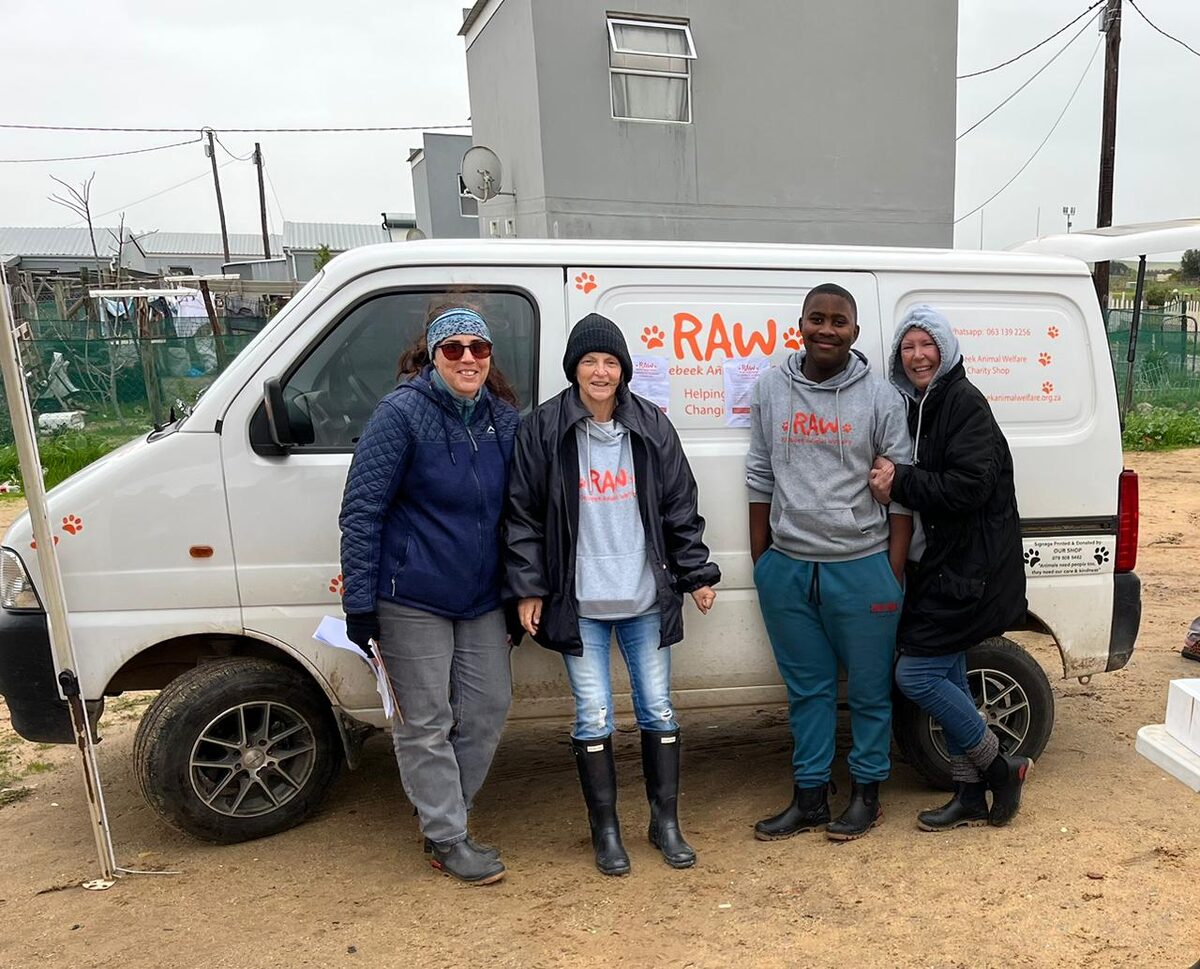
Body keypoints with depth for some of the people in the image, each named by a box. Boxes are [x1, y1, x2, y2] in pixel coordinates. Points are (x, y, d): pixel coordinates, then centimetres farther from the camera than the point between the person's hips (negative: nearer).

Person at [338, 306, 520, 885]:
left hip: (481, 599, 6)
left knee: (489, 707, 14)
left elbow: (515, 512, 14)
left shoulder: (504, 420, 5)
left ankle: (442, 814, 34)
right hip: (412, 600, -6)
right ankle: (447, 841, 23)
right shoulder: (401, 414, -13)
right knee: (426, 723, 5)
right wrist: (359, 604, -17)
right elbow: (361, 510, -14)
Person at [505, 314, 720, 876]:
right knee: (594, 718, 6)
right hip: (578, 603, -2)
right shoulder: (543, 429, -4)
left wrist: (697, 575, 6)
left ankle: (666, 823, 30)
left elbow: (680, 507, 7)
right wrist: (527, 589, -4)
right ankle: (605, 832, 26)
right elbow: (523, 514, -1)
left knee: (658, 710, 11)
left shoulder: (652, 427, 2)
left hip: (646, 599, 2)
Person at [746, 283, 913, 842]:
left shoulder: (880, 397, -3)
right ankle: (810, 797, 28)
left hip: (862, 567, -2)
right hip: (786, 567, 3)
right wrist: (760, 562, 9)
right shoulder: (771, 389, 4)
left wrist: (895, 573, -3)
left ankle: (866, 793, 29)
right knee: (807, 689, 14)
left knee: (870, 689, 10)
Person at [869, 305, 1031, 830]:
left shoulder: (964, 403, -14)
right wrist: (892, 479, -3)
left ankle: (999, 767, 13)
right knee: (946, 677, 13)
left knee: (916, 674, -8)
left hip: (970, 568, -9)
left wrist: (900, 481, -20)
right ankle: (971, 795, 27)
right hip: (940, 564, 9)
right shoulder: (917, 407, 13)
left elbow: (969, 487, -23)